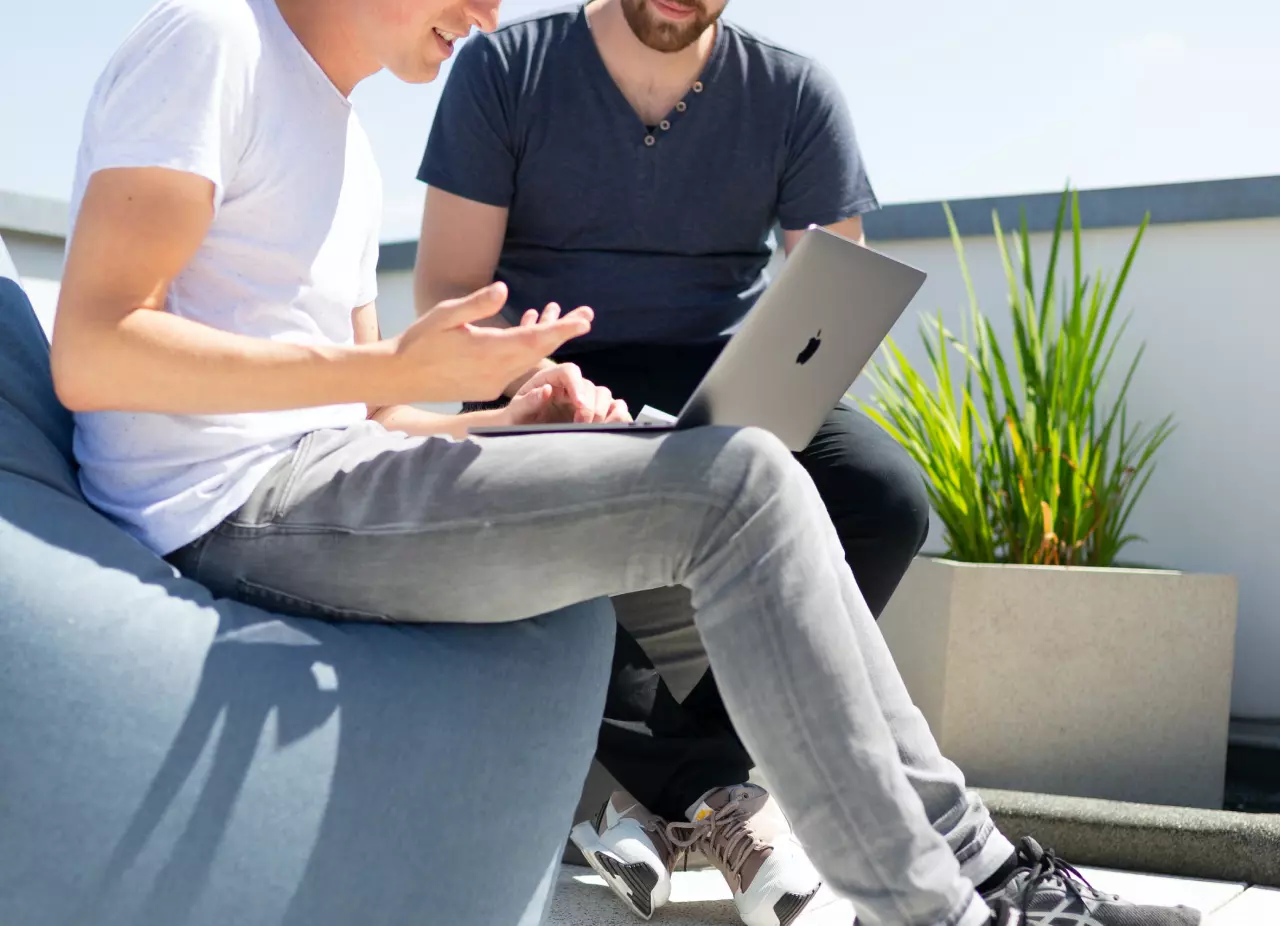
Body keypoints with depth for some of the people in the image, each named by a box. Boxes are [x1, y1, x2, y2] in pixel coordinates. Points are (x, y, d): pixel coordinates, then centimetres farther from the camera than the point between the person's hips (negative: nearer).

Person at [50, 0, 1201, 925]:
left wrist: (504, 420, 1)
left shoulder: (346, 149, 22)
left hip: (337, 475, 9)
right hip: (240, 505, -9)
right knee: (738, 487, -18)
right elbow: (91, 352, -16)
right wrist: (398, 367, -22)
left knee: (745, 476, 4)